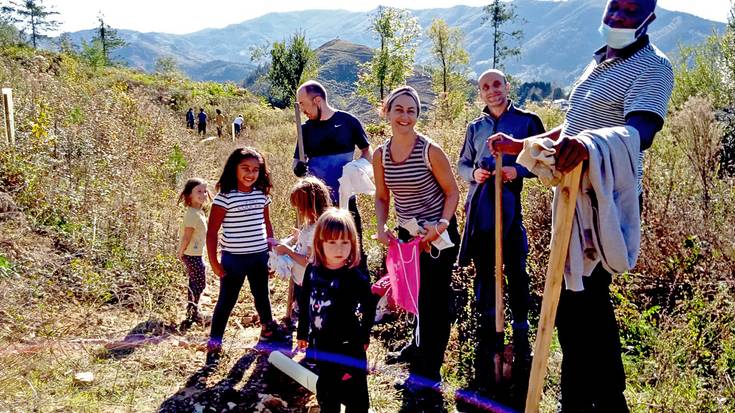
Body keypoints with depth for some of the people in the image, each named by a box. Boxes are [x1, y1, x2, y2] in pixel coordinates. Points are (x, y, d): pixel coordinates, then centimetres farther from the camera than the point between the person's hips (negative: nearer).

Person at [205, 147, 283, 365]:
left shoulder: (262, 194, 2)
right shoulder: (225, 197, -14)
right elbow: (212, 231, -11)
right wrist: (214, 262, -11)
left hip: (260, 256, 5)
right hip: (234, 258, -5)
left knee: (262, 295, 22)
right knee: (226, 301, 3)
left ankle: (268, 329, 43)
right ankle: (214, 344, 13)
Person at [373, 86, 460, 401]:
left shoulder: (430, 151, -17)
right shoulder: (380, 155, -4)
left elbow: (452, 192, -10)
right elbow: (382, 197, 7)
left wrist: (442, 224, -23)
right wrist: (381, 227, -7)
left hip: (438, 234, -5)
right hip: (407, 233, 5)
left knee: (433, 301, 0)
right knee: (418, 299, 17)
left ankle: (426, 373, 12)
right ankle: (423, 360, 37)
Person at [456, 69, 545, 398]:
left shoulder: (527, 121, 2)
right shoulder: (475, 128, 11)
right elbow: (462, 164, 18)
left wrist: (518, 170, -16)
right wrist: (474, 173, -5)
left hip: (514, 207, -3)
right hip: (481, 208, 3)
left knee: (516, 272, 4)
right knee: (484, 273, 8)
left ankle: (521, 338, 22)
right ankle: (486, 340, 20)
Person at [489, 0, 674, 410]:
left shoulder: (652, 66, -10)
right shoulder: (599, 62, 17)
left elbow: (641, 131, -29)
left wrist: (590, 141, -49)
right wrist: (518, 145, 25)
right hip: (576, 195, 9)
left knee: (586, 298, -9)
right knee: (573, 299, 13)